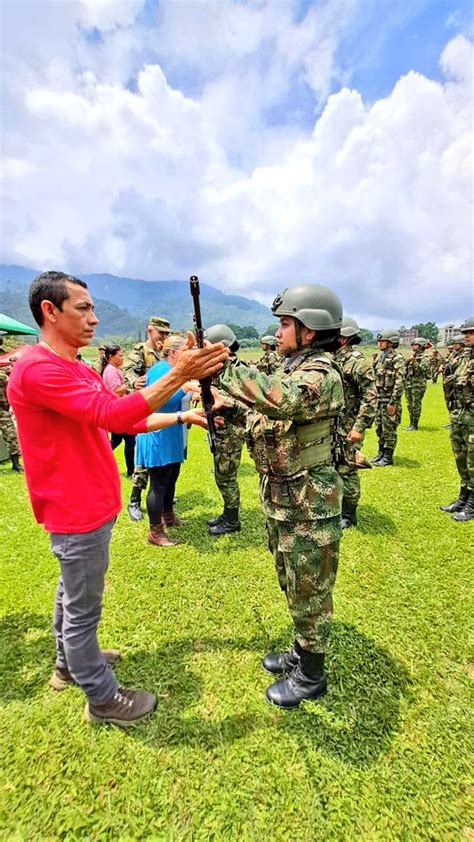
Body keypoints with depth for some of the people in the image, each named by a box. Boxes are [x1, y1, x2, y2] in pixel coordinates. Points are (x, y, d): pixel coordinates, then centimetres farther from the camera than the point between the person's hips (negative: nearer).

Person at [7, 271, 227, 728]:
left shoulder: (81, 371, 11)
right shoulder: (37, 370, -22)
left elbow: (127, 421, 9)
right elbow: (113, 414, -32)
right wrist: (178, 375, -33)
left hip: (89, 506, 10)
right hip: (78, 513, -10)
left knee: (72, 592, 26)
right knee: (83, 608, 8)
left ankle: (69, 662, 48)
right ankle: (102, 698, 29)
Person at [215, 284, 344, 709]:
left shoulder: (321, 373, -21)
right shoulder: (293, 367, 9)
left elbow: (279, 398, -42)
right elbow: (261, 402, 20)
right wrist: (226, 400, 4)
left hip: (308, 505, -9)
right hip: (281, 499, 9)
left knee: (309, 591, 11)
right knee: (293, 585, 24)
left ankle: (311, 675, 35)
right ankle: (303, 652, 47)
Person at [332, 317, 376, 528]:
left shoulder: (358, 362, -14)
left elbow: (370, 398, -17)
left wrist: (359, 428, -21)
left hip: (347, 428, -8)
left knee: (346, 471, 2)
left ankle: (348, 516, 18)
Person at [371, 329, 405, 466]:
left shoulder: (397, 358, -13)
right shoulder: (379, 357, 11)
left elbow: (400, 382, -17)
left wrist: (393, 402, -20)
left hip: (390, 399, -8)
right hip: (379, 398, 8)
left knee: (389, 429, 1)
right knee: (379, 427, 15)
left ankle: (388, 457, 11)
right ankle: (381, 452, 28)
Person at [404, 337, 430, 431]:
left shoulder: (424, 358, -5)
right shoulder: (411, 356, 17)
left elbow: (421, 369, -20)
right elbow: (405, 368, 21)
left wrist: (414, 361, -28)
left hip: (418, 385, -8)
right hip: (408, 384, 8)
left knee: (416, 405, -4)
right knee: (409, 405, 12)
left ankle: (414, 425, 3)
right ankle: (411, 423, 21)